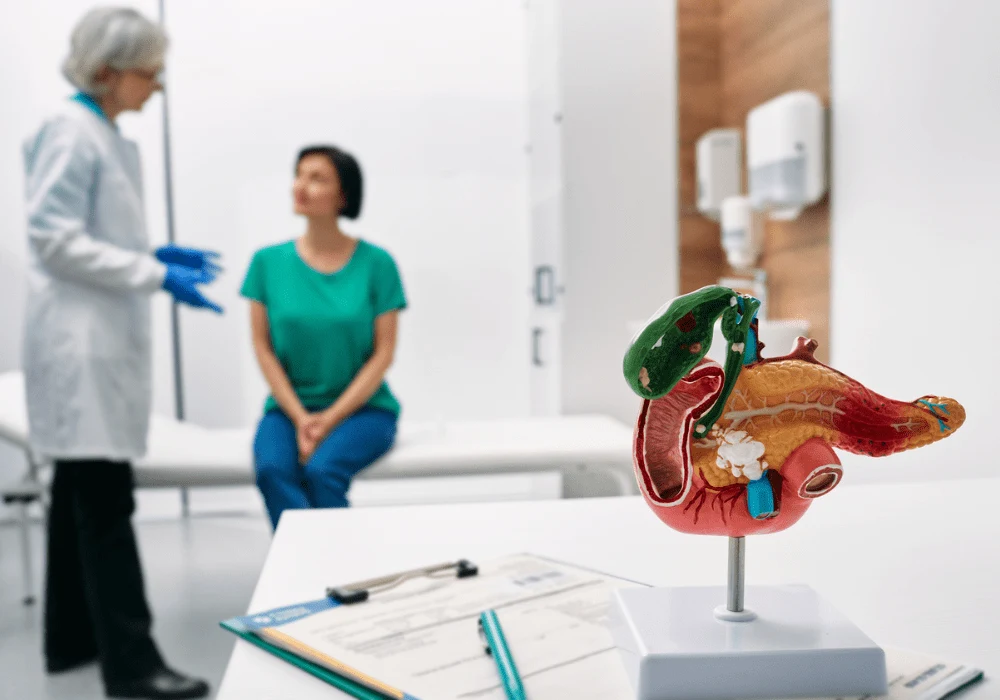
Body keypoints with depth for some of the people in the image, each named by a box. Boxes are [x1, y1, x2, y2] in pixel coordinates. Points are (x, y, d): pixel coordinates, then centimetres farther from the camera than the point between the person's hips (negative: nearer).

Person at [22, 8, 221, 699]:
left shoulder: (106, 135, 15)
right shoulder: (70, 132, -12)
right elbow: (55, 240, -17)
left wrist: (156, 254, 9)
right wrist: (156, 275, -18)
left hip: (101, 341, 10)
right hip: (82, 342, -10)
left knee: (82, 494, 14)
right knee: (106, 503, -7)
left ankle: (71, 639, 26)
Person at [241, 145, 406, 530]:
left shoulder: (376, 263, -4)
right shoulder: (268, 261, 2)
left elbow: (383, 353, -5)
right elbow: (264, 348, 1)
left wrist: (330, 419, -13)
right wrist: (300, 418, -10)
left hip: (363, 407, -2)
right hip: (290, 406, 2)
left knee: (322, 469, -29)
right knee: (272, 470, -28)